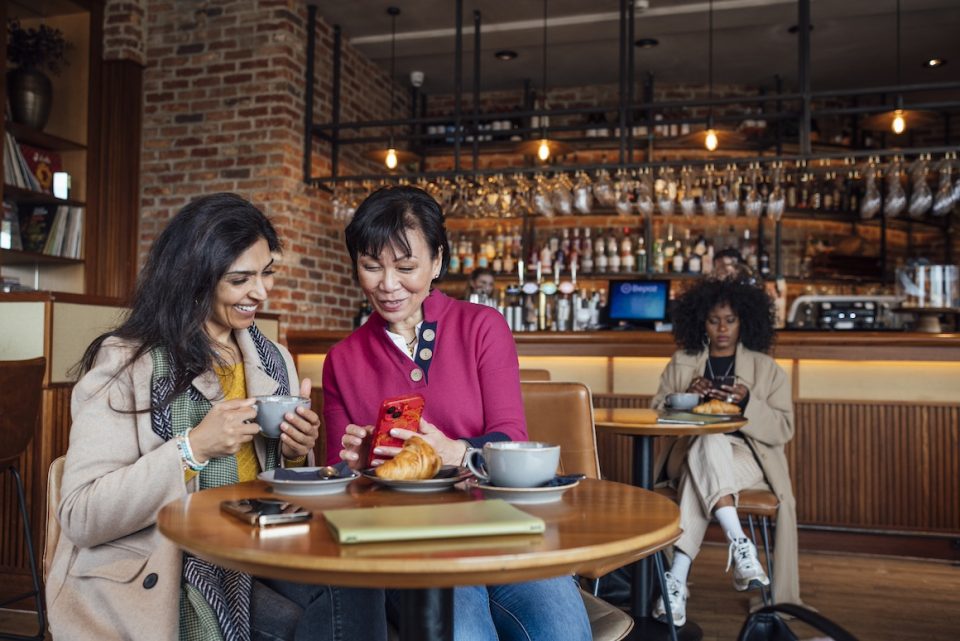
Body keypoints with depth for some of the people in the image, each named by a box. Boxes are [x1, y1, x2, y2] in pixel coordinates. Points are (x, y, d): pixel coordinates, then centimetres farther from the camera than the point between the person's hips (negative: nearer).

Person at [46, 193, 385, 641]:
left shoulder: (275, 361, 9)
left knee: (354, 586, -23)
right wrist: (192, 449, -23)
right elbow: (80, 519, -13)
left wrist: (295, 455, -6)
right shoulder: (124, 362, -7)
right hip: (154, 578, -5)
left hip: (251, 562, 5)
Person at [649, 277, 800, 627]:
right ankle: (740, 544, -45)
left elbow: (783, 430, 2)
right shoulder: (680, 362, 15)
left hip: (747, 457, -1)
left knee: (701, 474, -36)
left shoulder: (766, 368, 11)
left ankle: (677, 578, -40)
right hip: (690, 452, 1)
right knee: (711, 442, -38)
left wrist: (747, 402, -16)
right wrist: (687, 397, -11)